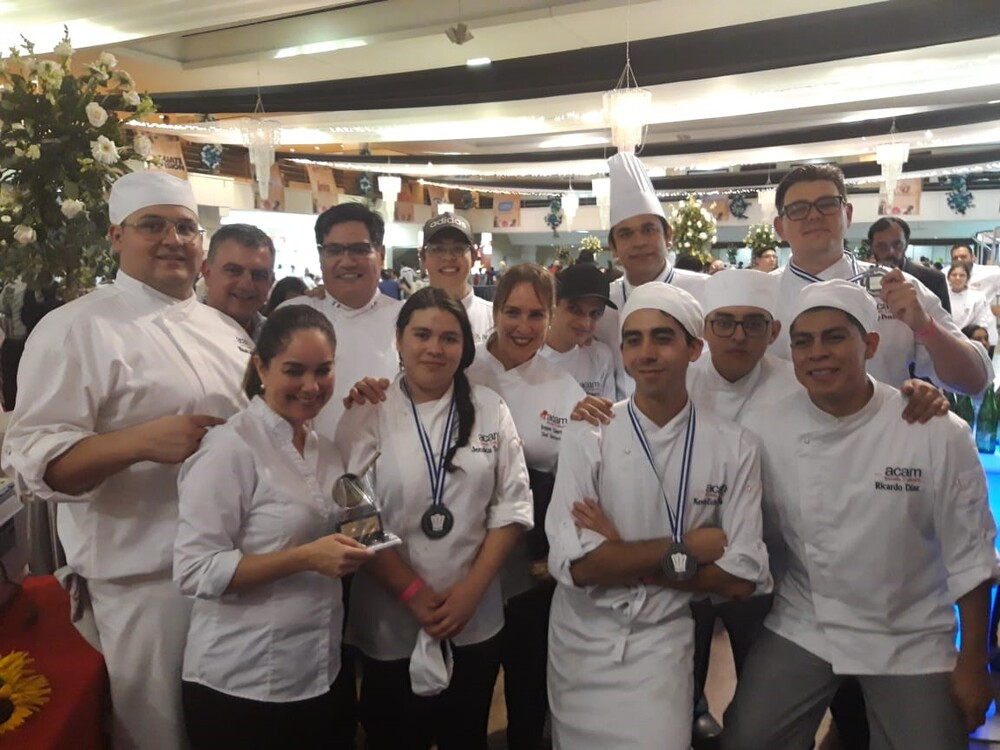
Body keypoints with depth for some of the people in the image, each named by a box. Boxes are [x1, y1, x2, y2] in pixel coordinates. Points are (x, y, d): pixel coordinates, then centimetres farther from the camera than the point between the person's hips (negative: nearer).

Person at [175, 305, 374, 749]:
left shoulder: (323, 449, 5)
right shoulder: (230, 449, -17)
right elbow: (194, 571, -19)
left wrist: (354, 543, -1)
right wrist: (305, 558, -25)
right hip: (240, 686, -6)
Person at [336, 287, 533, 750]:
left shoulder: (490, 410, 0)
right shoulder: (367, 413, -6)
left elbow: (511, 506, -1)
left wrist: (471, 590, -9)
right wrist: (414, 594, -13)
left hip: (476, 620, 2)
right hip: (390, 623, -2)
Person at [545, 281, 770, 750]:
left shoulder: (734, 447, -8)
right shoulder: (588, 436, -11)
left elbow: (741, 578, -10)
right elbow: (574, 564, -17)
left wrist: (623, 558, -15)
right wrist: (681, 550, -16)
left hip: (663, 645, -1)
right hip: (582, 642, 1)